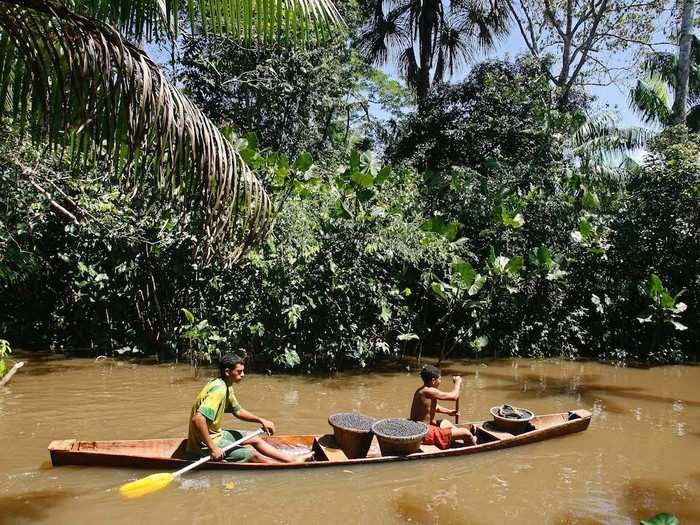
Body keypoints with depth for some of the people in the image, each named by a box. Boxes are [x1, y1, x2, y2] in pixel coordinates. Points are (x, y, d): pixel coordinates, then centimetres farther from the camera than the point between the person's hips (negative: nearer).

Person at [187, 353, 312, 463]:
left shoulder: (226, 387, 5)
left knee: (255, 439, 12)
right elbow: (198, 419, -36)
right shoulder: (219, 390, -27)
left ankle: (294, 459, 14)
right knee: (252, 454, -11)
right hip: (204, 445, -10)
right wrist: (212, 448, -32)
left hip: (215, 434, 10)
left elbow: (237, 411, 18)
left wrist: (261, 420, 7)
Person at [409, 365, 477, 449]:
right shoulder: (429, 391, -24)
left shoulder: (421, 391, 8)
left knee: (445, 423, 38)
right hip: (426, 434, -11)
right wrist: (458, 382, -3)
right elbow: (453, 396, -19)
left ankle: (470, 440, 52)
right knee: (466, 433, -9)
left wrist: (448, 411, 20)